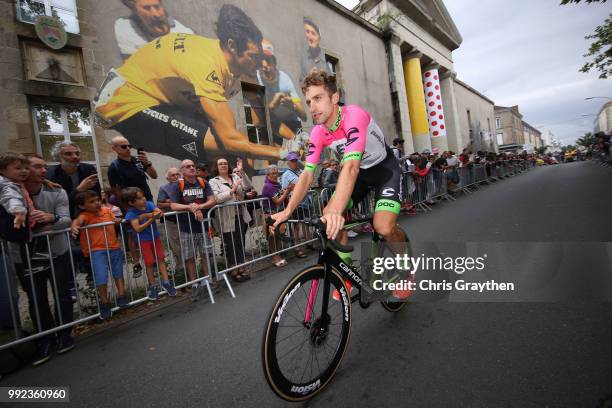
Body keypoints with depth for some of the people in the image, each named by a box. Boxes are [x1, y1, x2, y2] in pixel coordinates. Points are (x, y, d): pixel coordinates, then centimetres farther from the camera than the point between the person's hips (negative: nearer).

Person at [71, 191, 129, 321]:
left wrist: (118, 220, -1)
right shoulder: (85, 215, -9)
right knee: (101, 277, -12)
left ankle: (121, 295, 31)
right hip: (97, 250, -5)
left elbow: (115, 220, 22)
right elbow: (78, 220, -30)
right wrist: (74, 227, -53)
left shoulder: (107, 210, 7)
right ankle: (104, 303, 7)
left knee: (118, 273, 16)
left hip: (114, 247, 6)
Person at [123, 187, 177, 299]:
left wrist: (145, 215, -28)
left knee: (161, 258, 8)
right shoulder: (131, 213, -19)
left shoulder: (149, 204, -9)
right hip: (143, 240, -3)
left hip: (155, 236, 4)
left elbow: (160, 213, -21)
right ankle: (152, 286, 22)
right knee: (149, 262, 5)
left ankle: (166, 282, 18)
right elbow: (138, 229, -27)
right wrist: (151, 219, -33)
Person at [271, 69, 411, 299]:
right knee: (327, 219, -12)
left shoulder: (354, 116, -30)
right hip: (361, 173, 6)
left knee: (384, 227, -25)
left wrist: (336, 210, -57)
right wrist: (287, 211, -26)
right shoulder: (318, 133, -11)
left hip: (385, 168, -5)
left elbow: (351, 166, -44)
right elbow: (307, 173, -14)